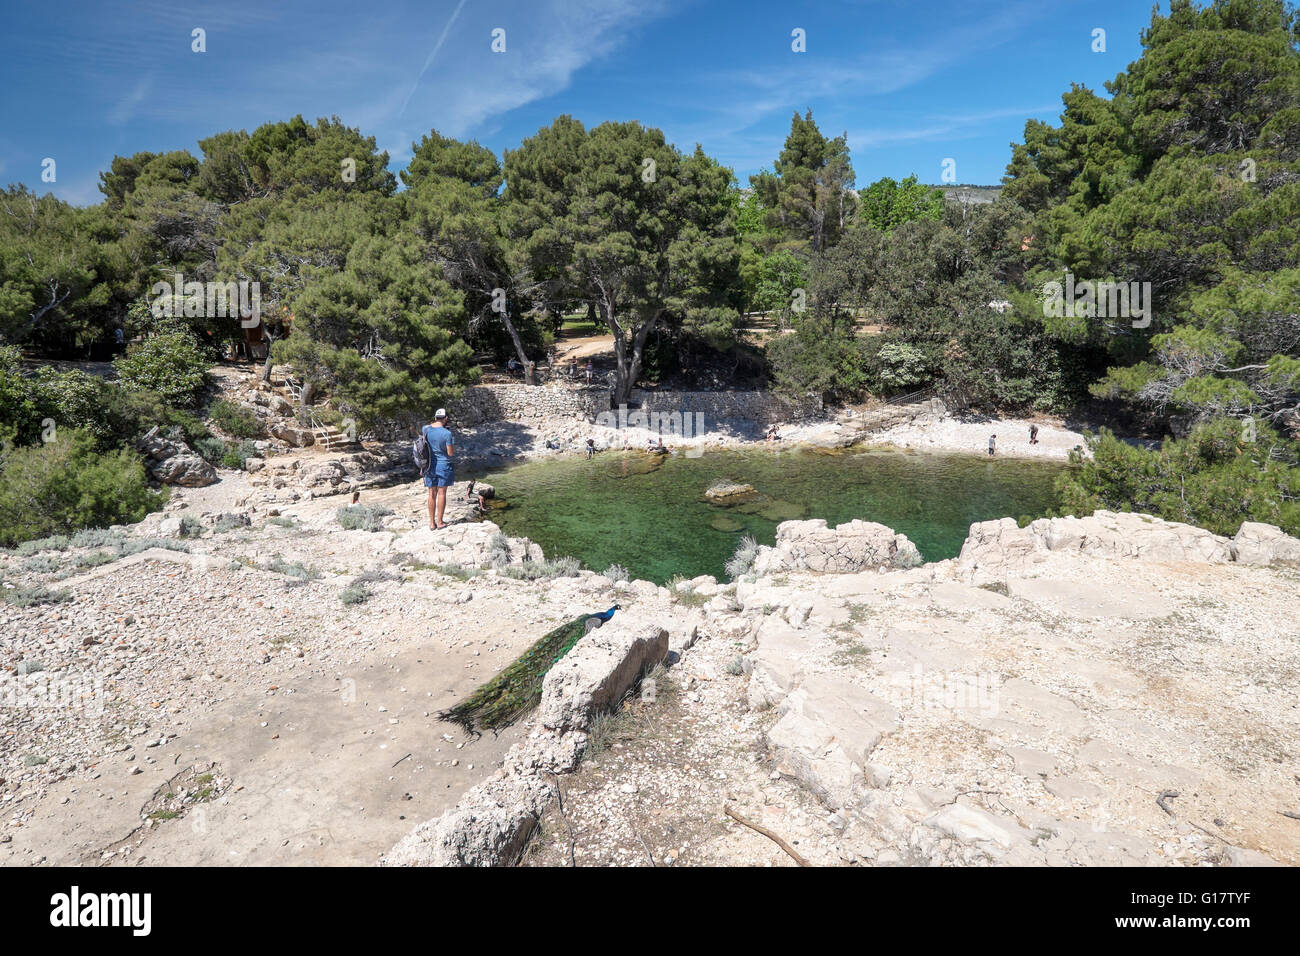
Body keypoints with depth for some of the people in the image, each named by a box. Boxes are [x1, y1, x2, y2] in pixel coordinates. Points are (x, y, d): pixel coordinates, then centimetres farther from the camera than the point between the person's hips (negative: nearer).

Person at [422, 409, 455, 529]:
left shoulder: (426, 429, -4)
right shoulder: (447, 433, -17)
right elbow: (450, 453, -12)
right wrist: (453, 445, 5)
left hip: (430, 465, 4)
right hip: (443, 465, -4)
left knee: (432, 494, 10)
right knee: (442, 493, 5)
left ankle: (432, 523, 15)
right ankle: (440, 522, 10)